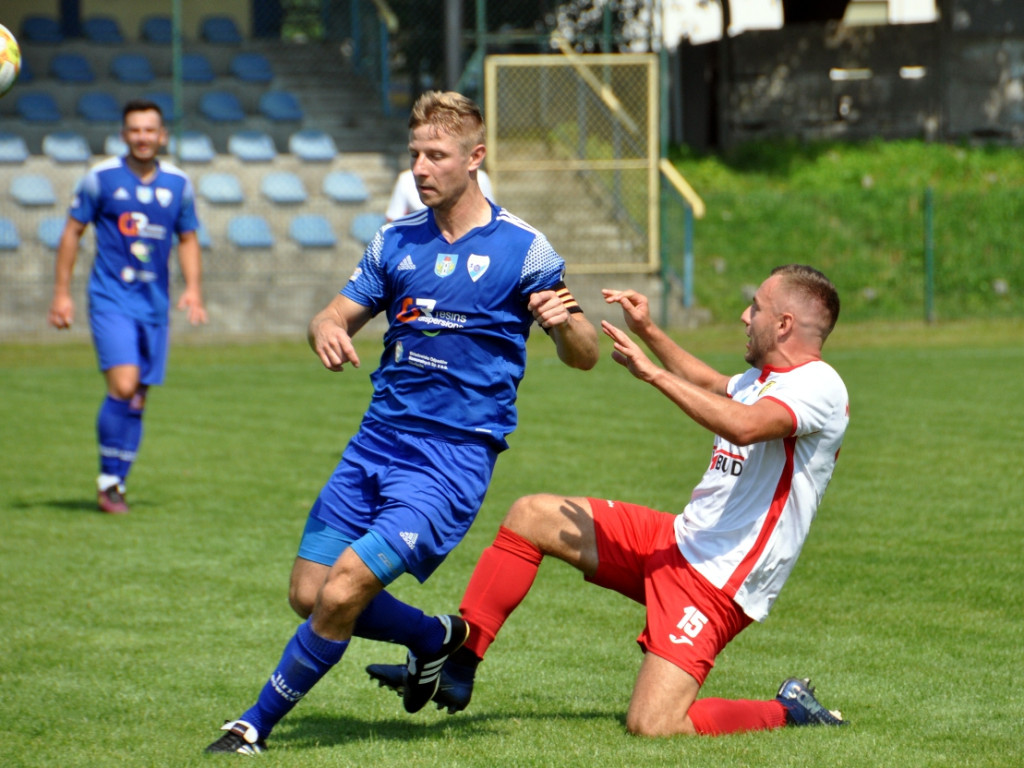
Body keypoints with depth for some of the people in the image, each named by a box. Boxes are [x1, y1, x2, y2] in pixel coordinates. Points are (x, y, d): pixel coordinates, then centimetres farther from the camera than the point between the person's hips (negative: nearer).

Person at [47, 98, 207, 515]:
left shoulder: (178, 183, 6)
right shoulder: (100, 178, -3)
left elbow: (188, 239, 17)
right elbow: (72, 232, 4)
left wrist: (193, 288, 2)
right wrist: (61, 292, 0)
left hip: (155, 304, 4)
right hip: (111, 298, -4)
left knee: (137, 399, 4)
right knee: (124, 385, -18)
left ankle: (116, 483, 15)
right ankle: (108, 478, -5)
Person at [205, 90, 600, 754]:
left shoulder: (522, 250, -4)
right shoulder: (396, 242, 10)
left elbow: (585, 356, -1)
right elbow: (338, 316, 15)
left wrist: (565, 322, -26)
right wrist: (325, 331, -11)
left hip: (454, 457, -6)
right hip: (377, 443, 6)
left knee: (344, 590, -18)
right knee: (309, 594, 3)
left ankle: (256, 726, -3)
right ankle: (439, 639, 27)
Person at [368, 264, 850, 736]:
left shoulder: (819, 386, -18)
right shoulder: (762, 378, 12)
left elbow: (743, 426, -39)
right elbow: (712, 386, 38)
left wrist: (654, 374, -36)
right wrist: (648, 331, 29)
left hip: (719, 583, -10)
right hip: (677, 539, 10)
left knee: (651, 726, -23)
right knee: (530, 516, 8)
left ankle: (789, 712, 2)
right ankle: (455, 670, 13)